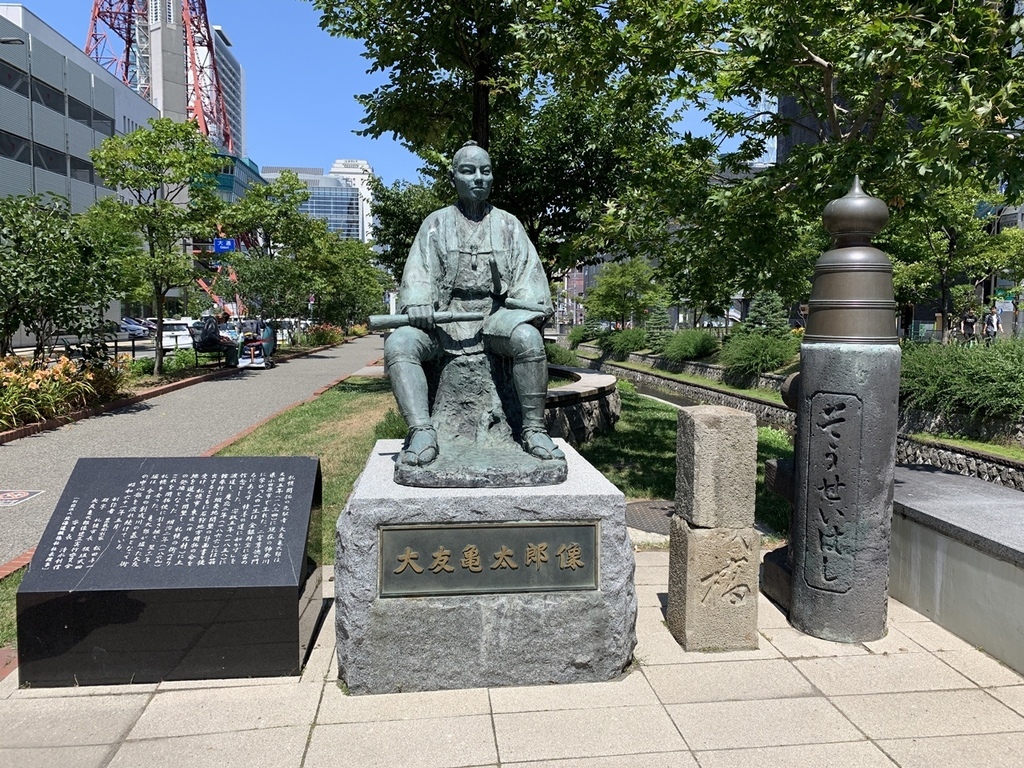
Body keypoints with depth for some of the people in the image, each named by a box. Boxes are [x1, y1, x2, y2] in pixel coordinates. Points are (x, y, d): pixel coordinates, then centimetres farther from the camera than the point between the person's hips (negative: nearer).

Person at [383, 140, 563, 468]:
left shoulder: (508, 224, 15)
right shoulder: (436, 222, 13)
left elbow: (528, 270, 7)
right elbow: (418, 269, 1)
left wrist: (529, 307, -14)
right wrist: (418, 302, -20)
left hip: (495, 317, 0)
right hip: (444, 318, 1)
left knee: (528, 337, -33)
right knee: (398, 343, -27)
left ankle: (534, 430, -23)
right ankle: (422, 431, -31)